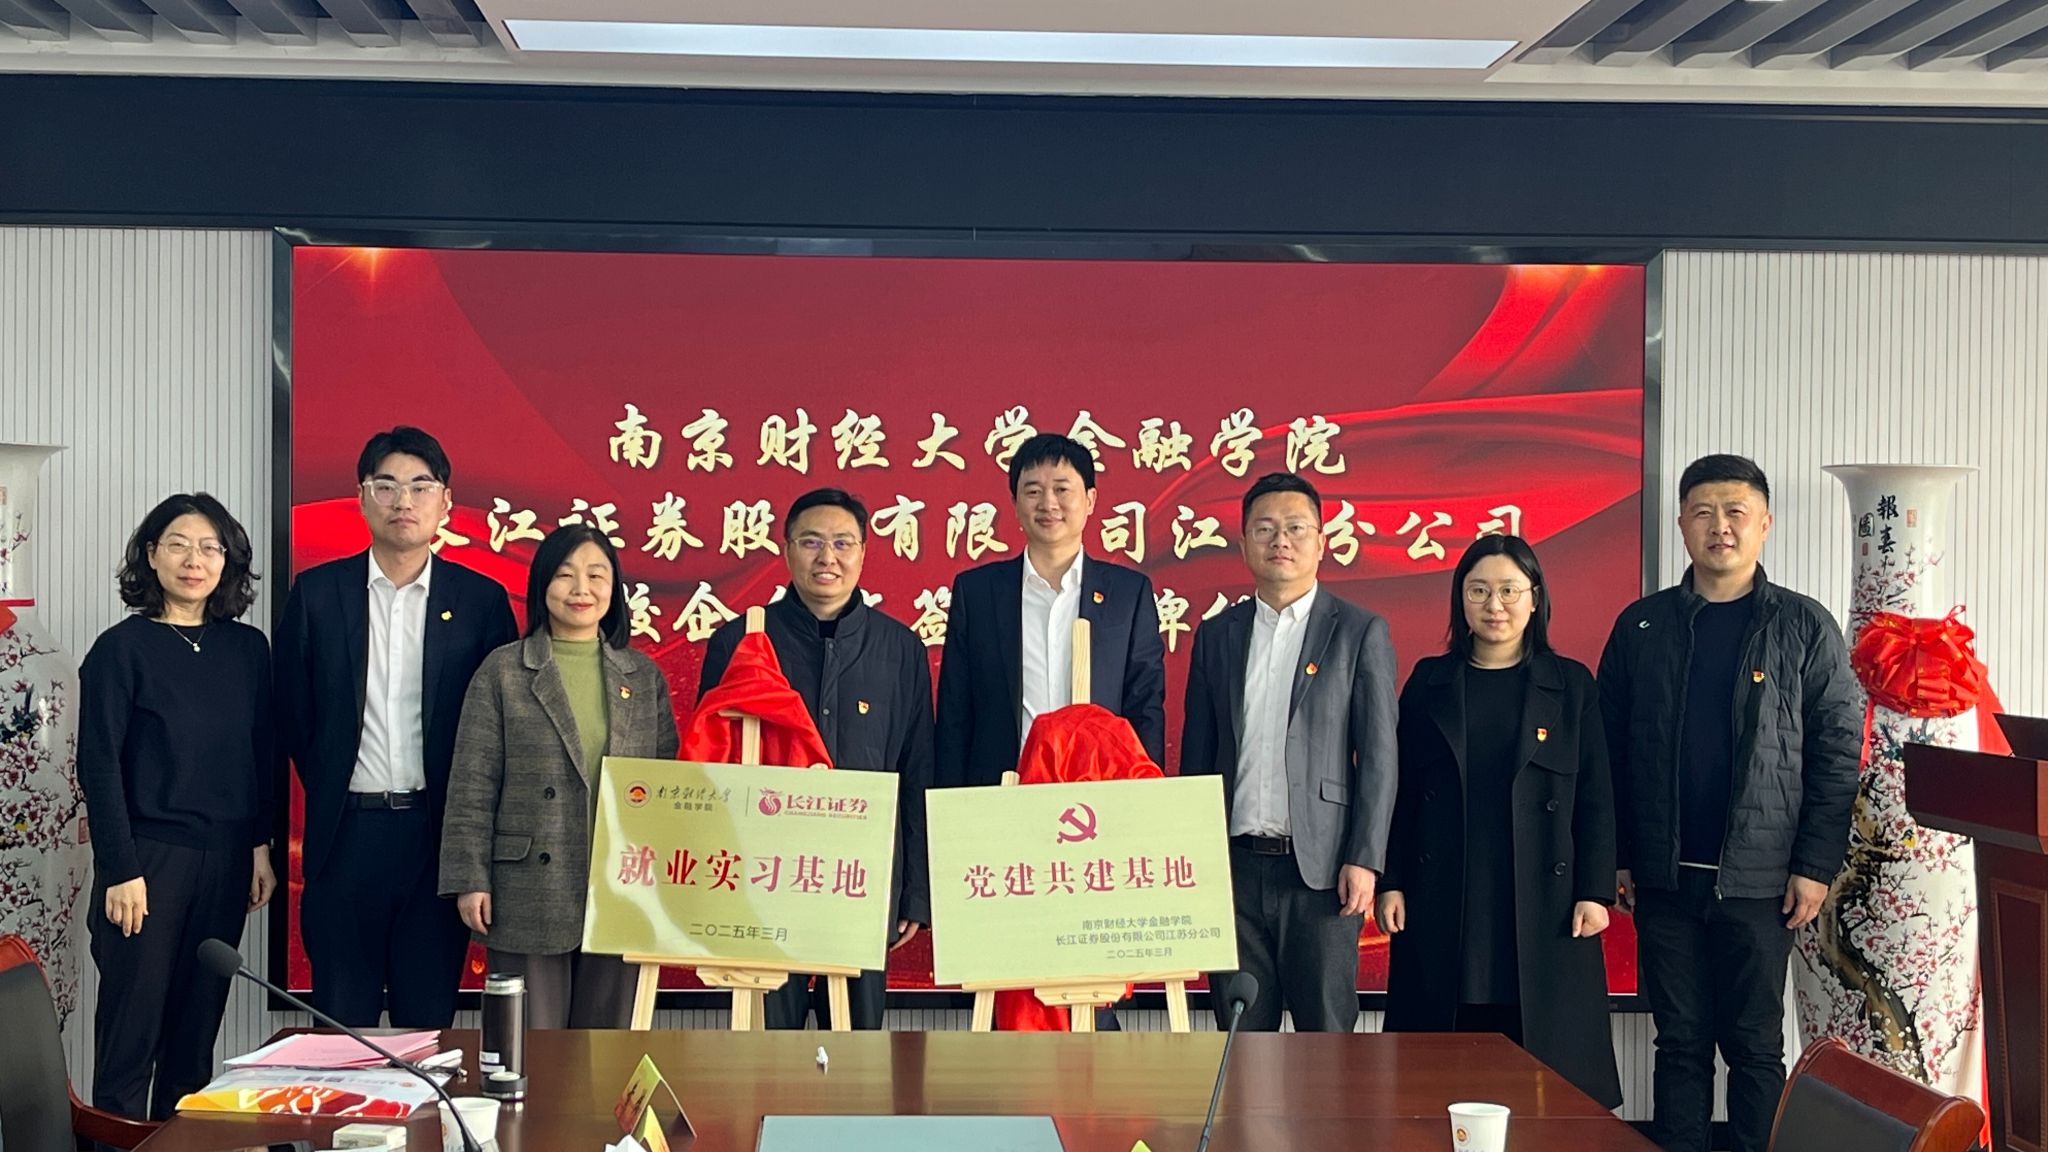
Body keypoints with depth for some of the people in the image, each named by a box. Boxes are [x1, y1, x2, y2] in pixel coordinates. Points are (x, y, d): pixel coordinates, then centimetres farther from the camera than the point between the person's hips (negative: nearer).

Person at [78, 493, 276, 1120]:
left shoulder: (248, 649, 7)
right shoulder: (121, 649, -5)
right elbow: (99, 765, -8)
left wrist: (261, 845, 6)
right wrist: (121, 870, -12)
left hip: (226, 859, 4)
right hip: (149, 857, -4)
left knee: (197, 1028, 9)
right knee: (131, 1031, 0)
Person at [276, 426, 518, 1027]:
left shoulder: (482, 600, 3)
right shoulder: (317, 592, 5)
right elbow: (291, 712, 10)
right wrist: (330, 792, 9)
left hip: (438, 834, 0)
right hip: (347, 833, 0)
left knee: (430, 1017, 5)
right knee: (342, 1019, 6)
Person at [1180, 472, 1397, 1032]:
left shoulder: (1360, 632, 2)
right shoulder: (1216, 634, 12)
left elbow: (1378, 755, -2)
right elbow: (1196, 754, 13)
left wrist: (1364, 859, -9)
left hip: (1322, 869, -3)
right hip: (1235, 866, 3)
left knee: (1327, 1033, 1)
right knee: (1241, 1037, 7)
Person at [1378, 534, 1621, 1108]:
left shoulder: (1571, 685, 6)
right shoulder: (1430, 681, 9)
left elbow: (1595, 800, 4)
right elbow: (1400, 790, 8)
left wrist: (1594, 893, -4)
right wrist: (1390, 883, 1)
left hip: (1543, 905, -1)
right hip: (1443, 904, 1)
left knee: (1543, 1061, 1)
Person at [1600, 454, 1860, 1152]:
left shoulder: (1805, 628, 1)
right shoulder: (1642, 626, 6)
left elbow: (1838, 750, -2)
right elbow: (1610, 749, 6)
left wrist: (1816, 864, -8)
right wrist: (1616, 858, 1)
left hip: (1760, 881, -2)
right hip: (1664, 880, 2)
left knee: (1756, 1046, 5)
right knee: (1680, 1043, 8)